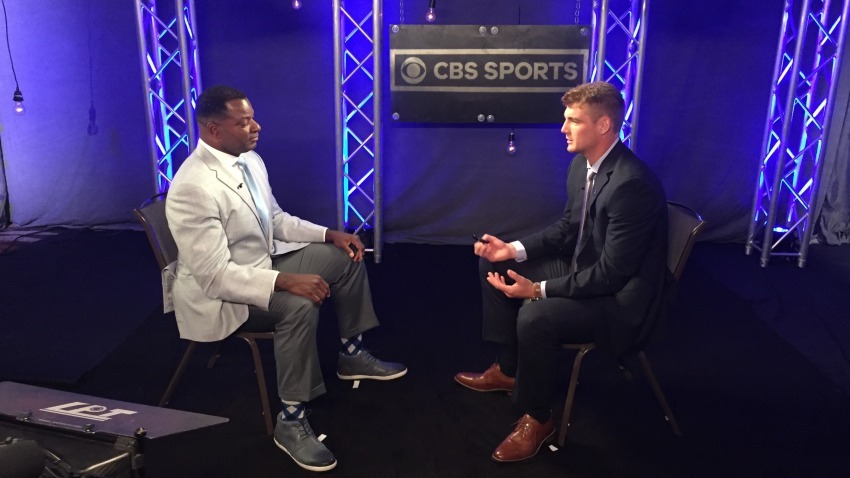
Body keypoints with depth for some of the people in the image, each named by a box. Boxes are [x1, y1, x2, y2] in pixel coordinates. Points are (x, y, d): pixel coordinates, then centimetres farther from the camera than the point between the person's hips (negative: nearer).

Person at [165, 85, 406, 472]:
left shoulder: (250, 160, -1)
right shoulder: (194, 188, -29)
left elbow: (275, 219, 12)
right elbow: (216, 276, -31)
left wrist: (330, 234, 0)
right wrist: (286, 281, -37)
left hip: (265, 262, 9)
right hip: (217, 294, -9)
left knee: (346, 257, 6)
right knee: (300, 306, -34)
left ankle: (352, 355, 22)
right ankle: (290, 420, -17)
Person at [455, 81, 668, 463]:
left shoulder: (632, 184, -29)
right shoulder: (582, 163, -1)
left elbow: (611, 273, -28)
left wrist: (539, 290, -27)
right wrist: (515, 249, -4)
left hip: (619, 297, -10)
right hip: (583, 267, 10)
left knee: (535, 316, -33)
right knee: (493, 264, 6)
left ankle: (536, 418, -5)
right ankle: (508, 369, 17)